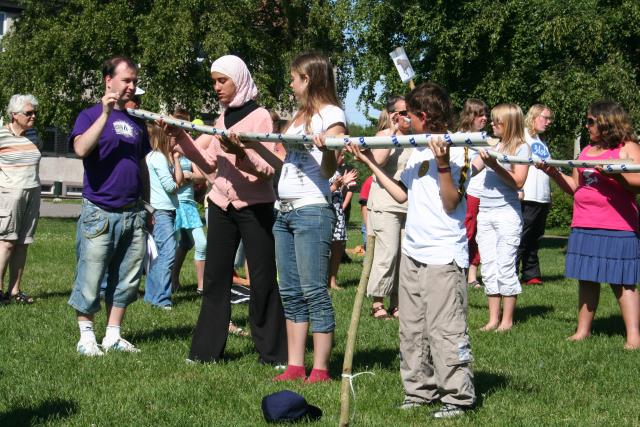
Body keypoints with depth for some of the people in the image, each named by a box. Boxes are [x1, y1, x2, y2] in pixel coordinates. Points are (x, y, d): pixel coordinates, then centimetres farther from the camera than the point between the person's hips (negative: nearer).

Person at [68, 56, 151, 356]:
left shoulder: (136, 121, 15)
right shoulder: (90, 115, -1)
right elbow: (81, 149, -21)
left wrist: (147, 204, 19)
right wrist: (105, 113, -23)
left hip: (133, 214, 6)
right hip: (100, 214, -5)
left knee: (126, 279, 8)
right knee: (90, 279, -2)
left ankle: (113, 336, 18)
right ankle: (86, 337, 9)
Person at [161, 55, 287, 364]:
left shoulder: (260, 116, -6)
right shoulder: (222, 117, 13)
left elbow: (268, 169, -14)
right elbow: (209, 164, 11)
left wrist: (240, 154, -31)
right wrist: (181, 138, -1)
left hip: (255, 207, -6)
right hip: (222, 205, 6)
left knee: (262, 281, -3)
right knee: (215, 278, 6)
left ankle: (273, 353, 4)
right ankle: (207, 349, 11)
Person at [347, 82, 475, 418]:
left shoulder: (458, 150, -11)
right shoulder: (419, 150, 14)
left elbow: (450, 204, -16)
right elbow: (403, 194, 21)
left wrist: (443, 165, -28)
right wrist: (370, 163, 23)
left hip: (443, 255, -9)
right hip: (413, 252, 9)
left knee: (445, 330, -8)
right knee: (412, 329, 13)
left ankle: (458, 397, 0)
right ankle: (419, 390, 22)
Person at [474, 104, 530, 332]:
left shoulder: (521, 148, -4)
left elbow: (518, 182, -13)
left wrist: (494, 165, -21)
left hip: (507, 213, -6)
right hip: (485, 212, 6)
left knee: (505, 268, -3)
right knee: (488, 268, 7)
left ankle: (507, 320, 5)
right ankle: (493, 319, 13)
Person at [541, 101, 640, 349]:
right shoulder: (587, 151, 19)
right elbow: (574, 187, 21)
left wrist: (613, 173, -23)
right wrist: (553, 173, 8)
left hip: (617, 229, -6)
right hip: (584, 227, 7)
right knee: (586, 280, 10)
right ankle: (583, 330, 17)